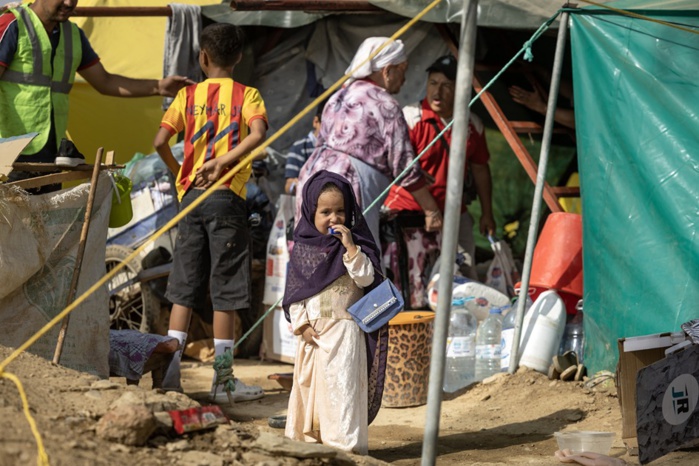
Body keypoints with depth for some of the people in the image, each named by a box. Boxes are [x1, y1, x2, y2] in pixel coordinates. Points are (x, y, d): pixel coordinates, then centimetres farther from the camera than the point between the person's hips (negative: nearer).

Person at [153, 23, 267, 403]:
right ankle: (222, 381, 1)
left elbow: (160, 141, 1)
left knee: (184, 288, 7)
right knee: (225, 291, 0)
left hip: (191, 196, 3)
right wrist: (222, 162, -13)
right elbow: (258, 133, -18)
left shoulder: (188, 95, 8)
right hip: (226, 198, -3)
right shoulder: (246, 95, 1)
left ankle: (170, 370, 1)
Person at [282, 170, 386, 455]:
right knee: (308, 383, 7)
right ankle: (310, 438, 16)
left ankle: (344, 440, -9)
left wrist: (350, 248, -18)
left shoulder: (354, 244, 1)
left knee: (342, 383, -9)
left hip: (345, 328, -3)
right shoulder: (302, 249, 7)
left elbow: (366, 278, -11)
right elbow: (293, 291, 6)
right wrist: (301, 324, -4)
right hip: (313, 329, 3)